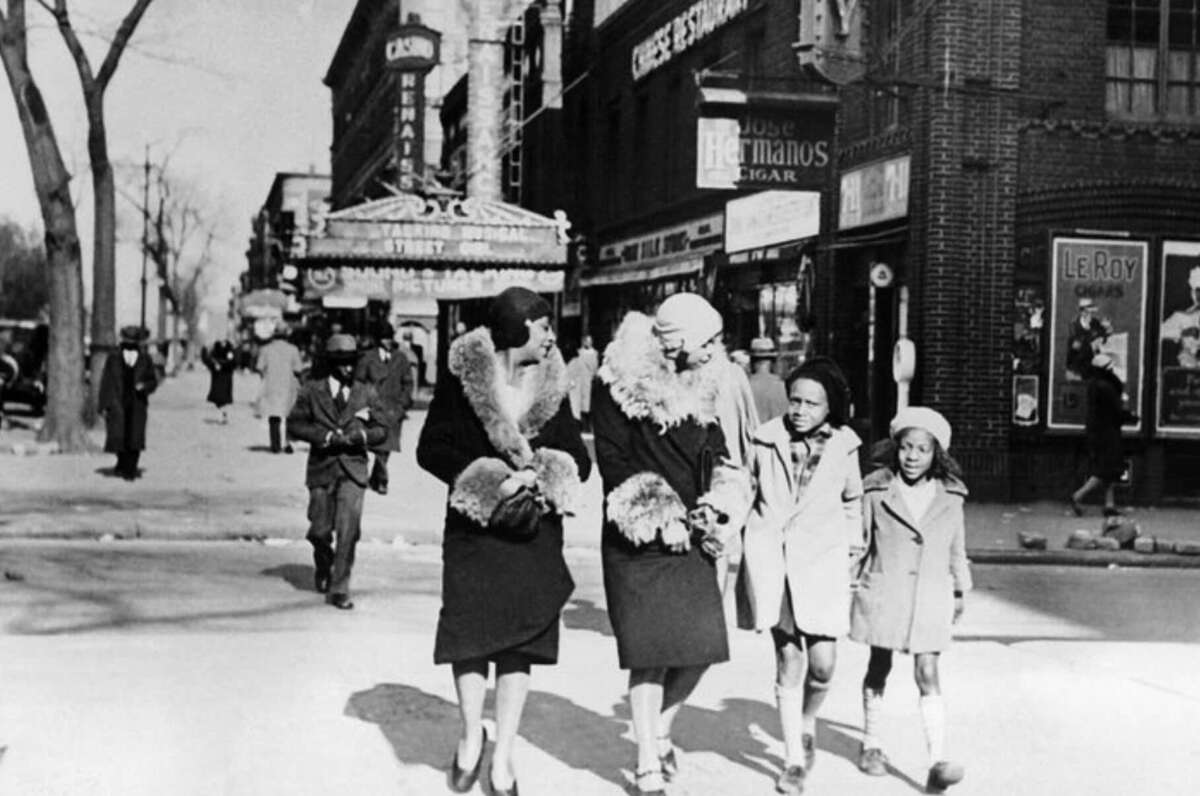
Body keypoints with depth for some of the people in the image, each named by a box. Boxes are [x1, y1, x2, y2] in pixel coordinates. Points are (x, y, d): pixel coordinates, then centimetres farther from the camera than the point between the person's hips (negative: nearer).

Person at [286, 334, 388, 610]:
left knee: (348, 530, -12)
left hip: (353, 469, 0)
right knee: (320, 531, 6)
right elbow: (294, 424, 0)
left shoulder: (366, 393, 8)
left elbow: (382, 429, 11)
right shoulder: (312, 391, 4)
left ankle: (339, 589, -4)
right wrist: (326, 436, -13)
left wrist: (361, 435, -10)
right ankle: (323, 567, 38)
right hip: (322, 468, 0)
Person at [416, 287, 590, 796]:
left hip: (534, 531, 2)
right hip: (473, 526, -2)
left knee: (521, 639, 2)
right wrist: (492, 480, -17)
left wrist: (542, 476, -14)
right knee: (469, 631, -2)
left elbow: (578, 459, 7)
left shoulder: (552, 385, 5)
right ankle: (471, 737, 23)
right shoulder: (460, 377, -5)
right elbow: (431, 448, -7)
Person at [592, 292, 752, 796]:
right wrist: (659, 517, -13)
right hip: (639, 538, -5)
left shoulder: (702, 383, 8)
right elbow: (612, 459, -9)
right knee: (651, 654, -5)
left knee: (702, 647, 2)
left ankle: (659, 732, 28)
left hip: (691, 535, 5)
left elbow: (714, 448, 13)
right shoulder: (618, 382, -9)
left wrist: (716, 507, -5)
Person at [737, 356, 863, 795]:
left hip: (821, 561, 1)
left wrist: (853, 541, 17)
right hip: (771, 559, -1)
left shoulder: (843, 446, 5)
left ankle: (807, 723, 28)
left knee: (822, 663, -5)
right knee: (789, 661, 0)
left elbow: (852, 500, 20)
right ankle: (794, 759, 12)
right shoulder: (766, 440, 1)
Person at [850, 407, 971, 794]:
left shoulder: (949, 496, 1)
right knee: (879, 667, 14)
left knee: (928, 675, -7)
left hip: (929, 597, 0)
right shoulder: (876, 489, -5)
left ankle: (938, 763, -13)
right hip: (882, 592, 0)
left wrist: (960, 590, 17)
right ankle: (871, 743, 33)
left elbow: (957, 548, 12)